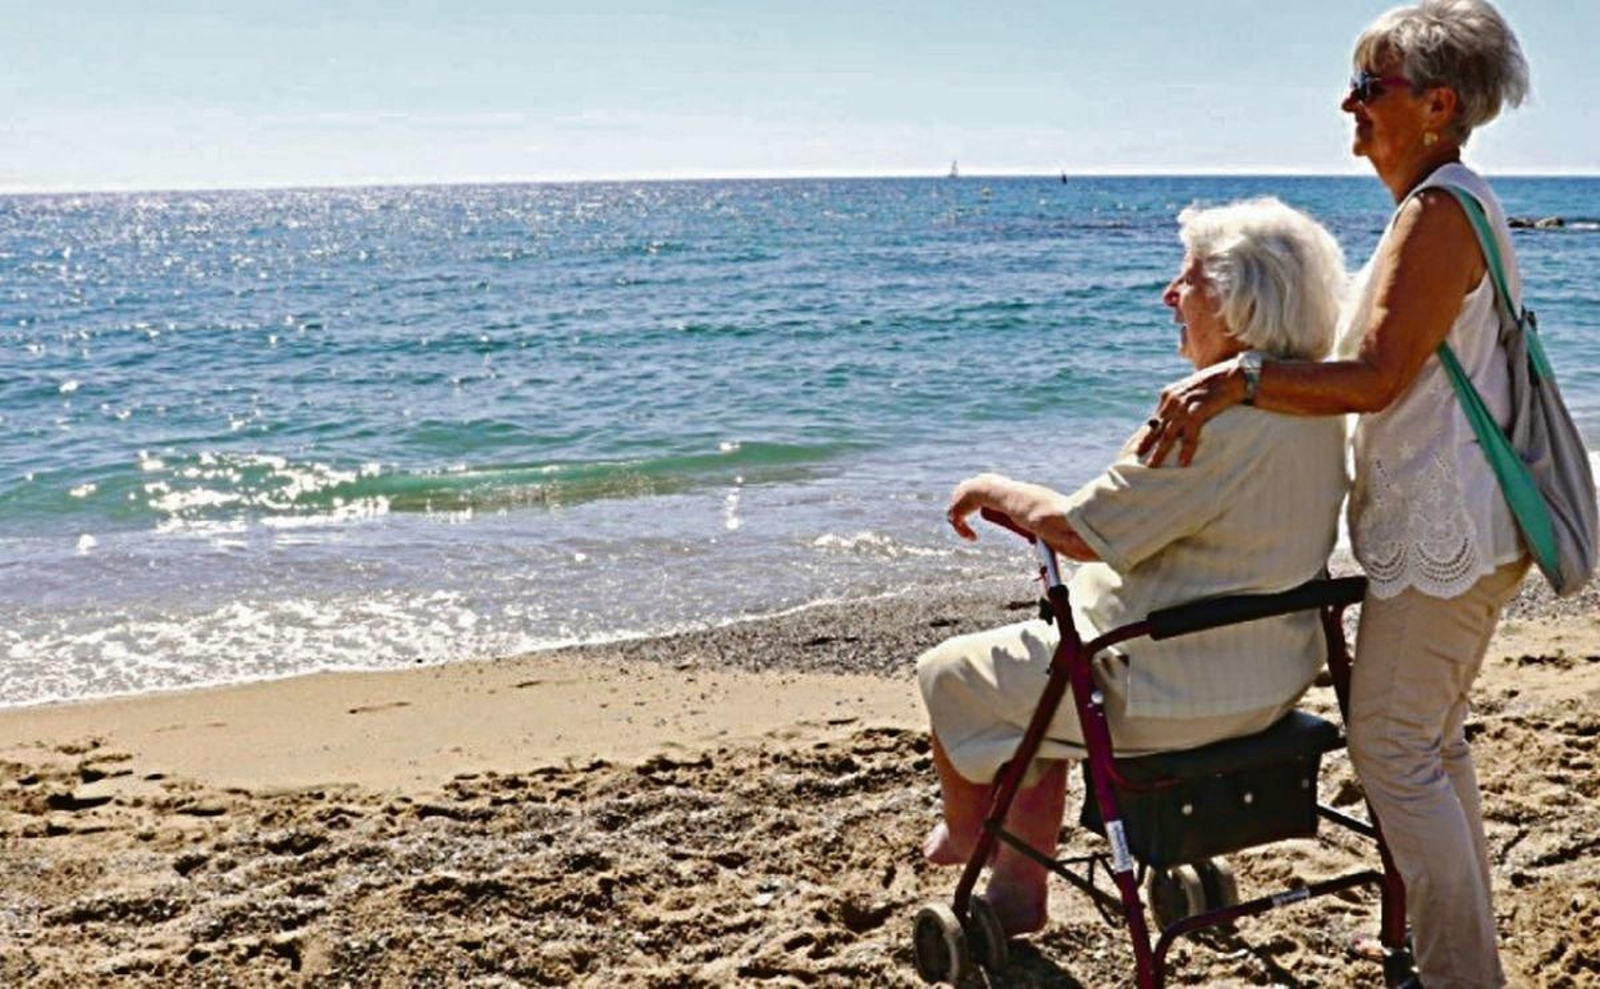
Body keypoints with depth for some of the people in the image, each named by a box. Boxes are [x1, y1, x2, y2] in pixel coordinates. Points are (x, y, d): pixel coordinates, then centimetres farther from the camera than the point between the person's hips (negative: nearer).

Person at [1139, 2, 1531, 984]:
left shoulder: (1440, 211, -17)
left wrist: (1235, 377, -33)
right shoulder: (1451, 202, 15)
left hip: (1443, 530, -11)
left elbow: (1377, 377, -25)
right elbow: (1386, 366, 18)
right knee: (1434, 739, 18)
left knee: (1392, 748, -5)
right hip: (1459, 523, 11)